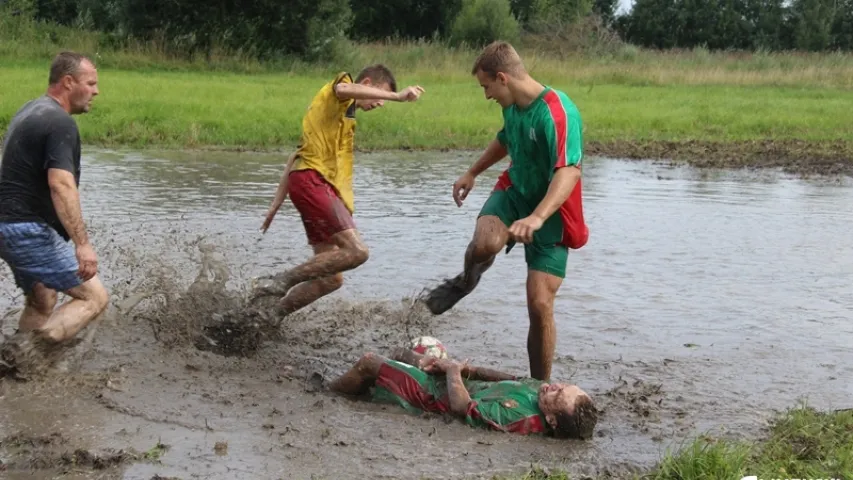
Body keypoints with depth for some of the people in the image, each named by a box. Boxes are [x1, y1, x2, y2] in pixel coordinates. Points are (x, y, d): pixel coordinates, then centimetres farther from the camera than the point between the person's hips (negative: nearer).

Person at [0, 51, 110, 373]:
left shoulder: (30, 111, 16)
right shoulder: (60, 122, -16)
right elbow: (61, 186, -29)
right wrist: (83, 244, -34)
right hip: (32, 231, -10)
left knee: (41, 303, 23)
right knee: (94, 297, -5)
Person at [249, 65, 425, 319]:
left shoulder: (345, 117, 30)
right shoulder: (336, 89, 5)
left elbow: (296, 155, 30)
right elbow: (344, 89, -24)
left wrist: (277, 202, 25)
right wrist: (396, 96, -35)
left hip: (323, 186, 9)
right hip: (311, 179, -9)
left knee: (331, 279, 5)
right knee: (356, 251, -23)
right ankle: (281, 282, -17)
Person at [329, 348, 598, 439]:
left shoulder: (518, 416, -40)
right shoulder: (539, 390, -16)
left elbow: (461, 406, -33)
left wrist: (454, 370, -18)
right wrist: (466, 369, -8)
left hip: (432, 393, -8)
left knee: (368, 362, 5)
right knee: (400, 354, 25)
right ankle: (366, 386, 48)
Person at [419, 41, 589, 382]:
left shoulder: (559, 113, -26)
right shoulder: (513, 105, 0)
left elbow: (569, 172, -40)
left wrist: (536, 218, -54)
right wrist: (472, 173, 32)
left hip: (551, 211, -5)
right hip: (515, 190, 5)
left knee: (540, 305, -9)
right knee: (485, 242, -31)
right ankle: (467, 280, 5)